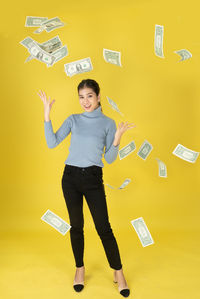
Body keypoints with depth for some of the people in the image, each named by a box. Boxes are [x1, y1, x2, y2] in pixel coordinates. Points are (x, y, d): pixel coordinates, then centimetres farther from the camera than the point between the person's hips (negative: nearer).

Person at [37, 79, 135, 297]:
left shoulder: (107, 123, 2)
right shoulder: (73, 120, 6)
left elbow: (109, 159, -1)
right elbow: (52, 143, -4)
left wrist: (117, 138, -17)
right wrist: (47, 115, -8)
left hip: (93, 178, -2)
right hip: (71, 176, 2)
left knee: (103, 228, -2)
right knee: (76, 226, 11)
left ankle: (118, 272, 16)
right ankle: (80, 269, 29)